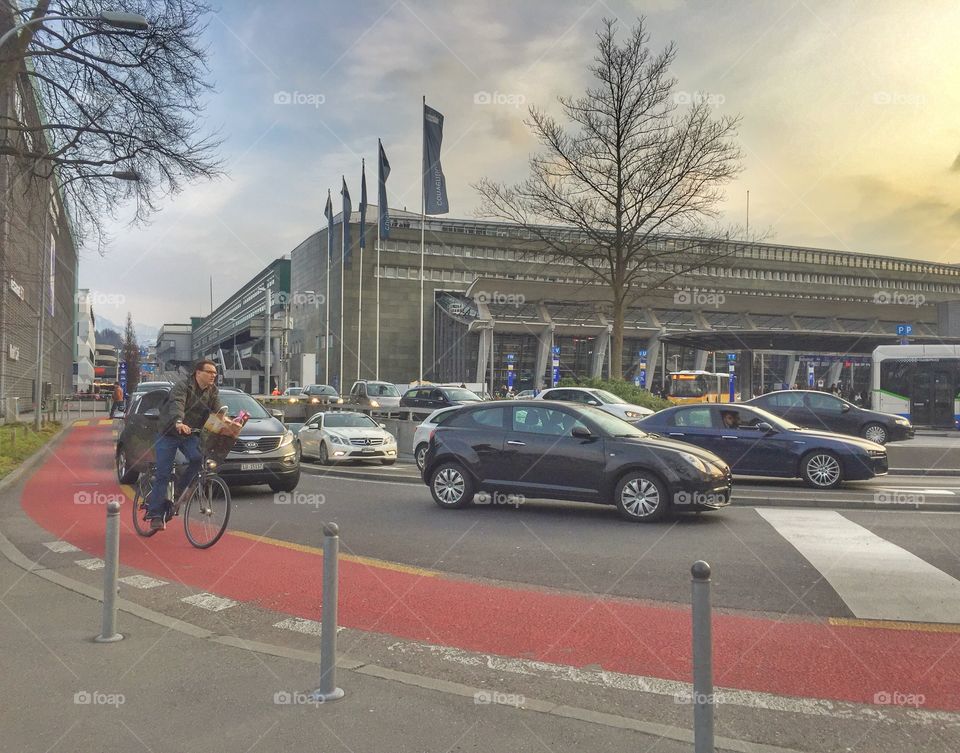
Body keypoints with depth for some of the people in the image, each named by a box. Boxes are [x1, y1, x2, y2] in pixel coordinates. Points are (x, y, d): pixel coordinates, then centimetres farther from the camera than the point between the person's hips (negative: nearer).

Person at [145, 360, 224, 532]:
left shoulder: (212, 391, 0)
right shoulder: (182, 387, -19)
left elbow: (218, 410, -9)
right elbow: (176, 405, -37)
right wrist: (179, 422, -57)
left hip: (190, 434, 4)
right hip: (168, 433, -4)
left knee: (197, 458, -24)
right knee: (163, 474, -5)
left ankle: (179, 490, -1)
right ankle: (155, 514, 2)